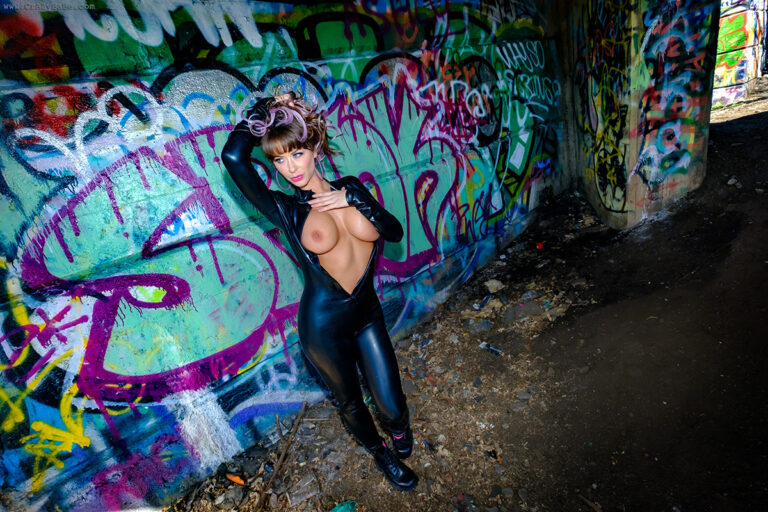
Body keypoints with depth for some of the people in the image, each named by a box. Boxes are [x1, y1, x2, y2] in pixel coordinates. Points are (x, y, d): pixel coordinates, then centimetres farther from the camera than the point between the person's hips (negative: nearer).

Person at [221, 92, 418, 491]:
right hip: (325, 325, -2)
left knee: (392, 406, 12)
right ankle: (380, 452, 54)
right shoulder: (285, 210, -11)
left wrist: (357, 199, -17)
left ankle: (397, 427, 52)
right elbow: (233, 156, -24)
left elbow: (395, 233, -5)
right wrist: (264, 106, -9)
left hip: (367, 312, 3)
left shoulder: (350, 189, 0)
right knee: (349, 402, 20)